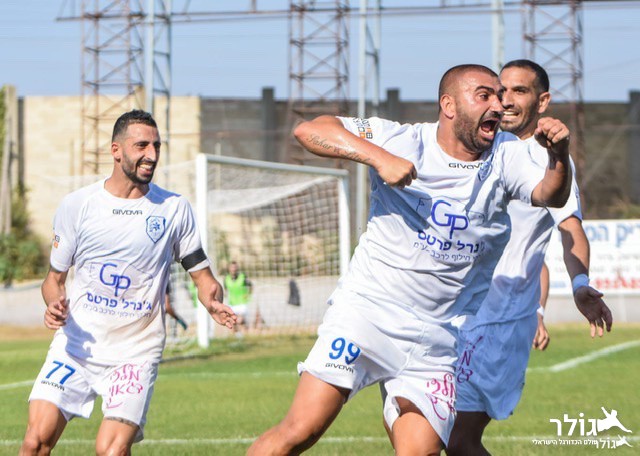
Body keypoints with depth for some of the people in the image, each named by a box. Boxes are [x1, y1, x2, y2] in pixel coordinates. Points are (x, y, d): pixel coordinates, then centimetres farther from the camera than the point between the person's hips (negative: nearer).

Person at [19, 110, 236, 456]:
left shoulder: (174, 209, 2)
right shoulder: (76, 205, 2)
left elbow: (202, 274, 8)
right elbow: (55, 277, 10)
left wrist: (214, 303, -14)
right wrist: (55, 305, -12)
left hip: (136, 352, -1)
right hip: (76, 344, 1)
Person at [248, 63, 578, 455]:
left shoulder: (504, 157, 2)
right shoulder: (404, 141, -7)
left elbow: (551, 195, -13)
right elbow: (309, 130, -13)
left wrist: (560, 154, -34)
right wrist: (378, 156, -27)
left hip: (436, 340, 3)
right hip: (366, 310, -3)